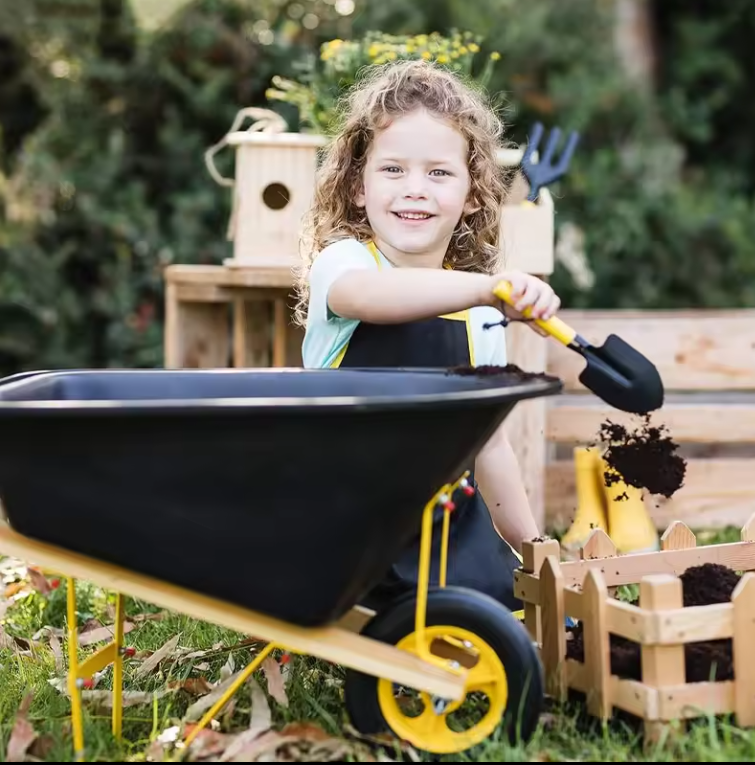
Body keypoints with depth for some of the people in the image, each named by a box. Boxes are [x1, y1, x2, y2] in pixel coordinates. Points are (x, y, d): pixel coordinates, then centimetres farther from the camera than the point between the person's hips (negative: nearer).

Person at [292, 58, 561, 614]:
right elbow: (373, 296, -36)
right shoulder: (341, 260, -9)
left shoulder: (481, 315, 5)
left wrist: (532, 547, 16)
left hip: (446, 515, 4)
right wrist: (486, 288, -51)